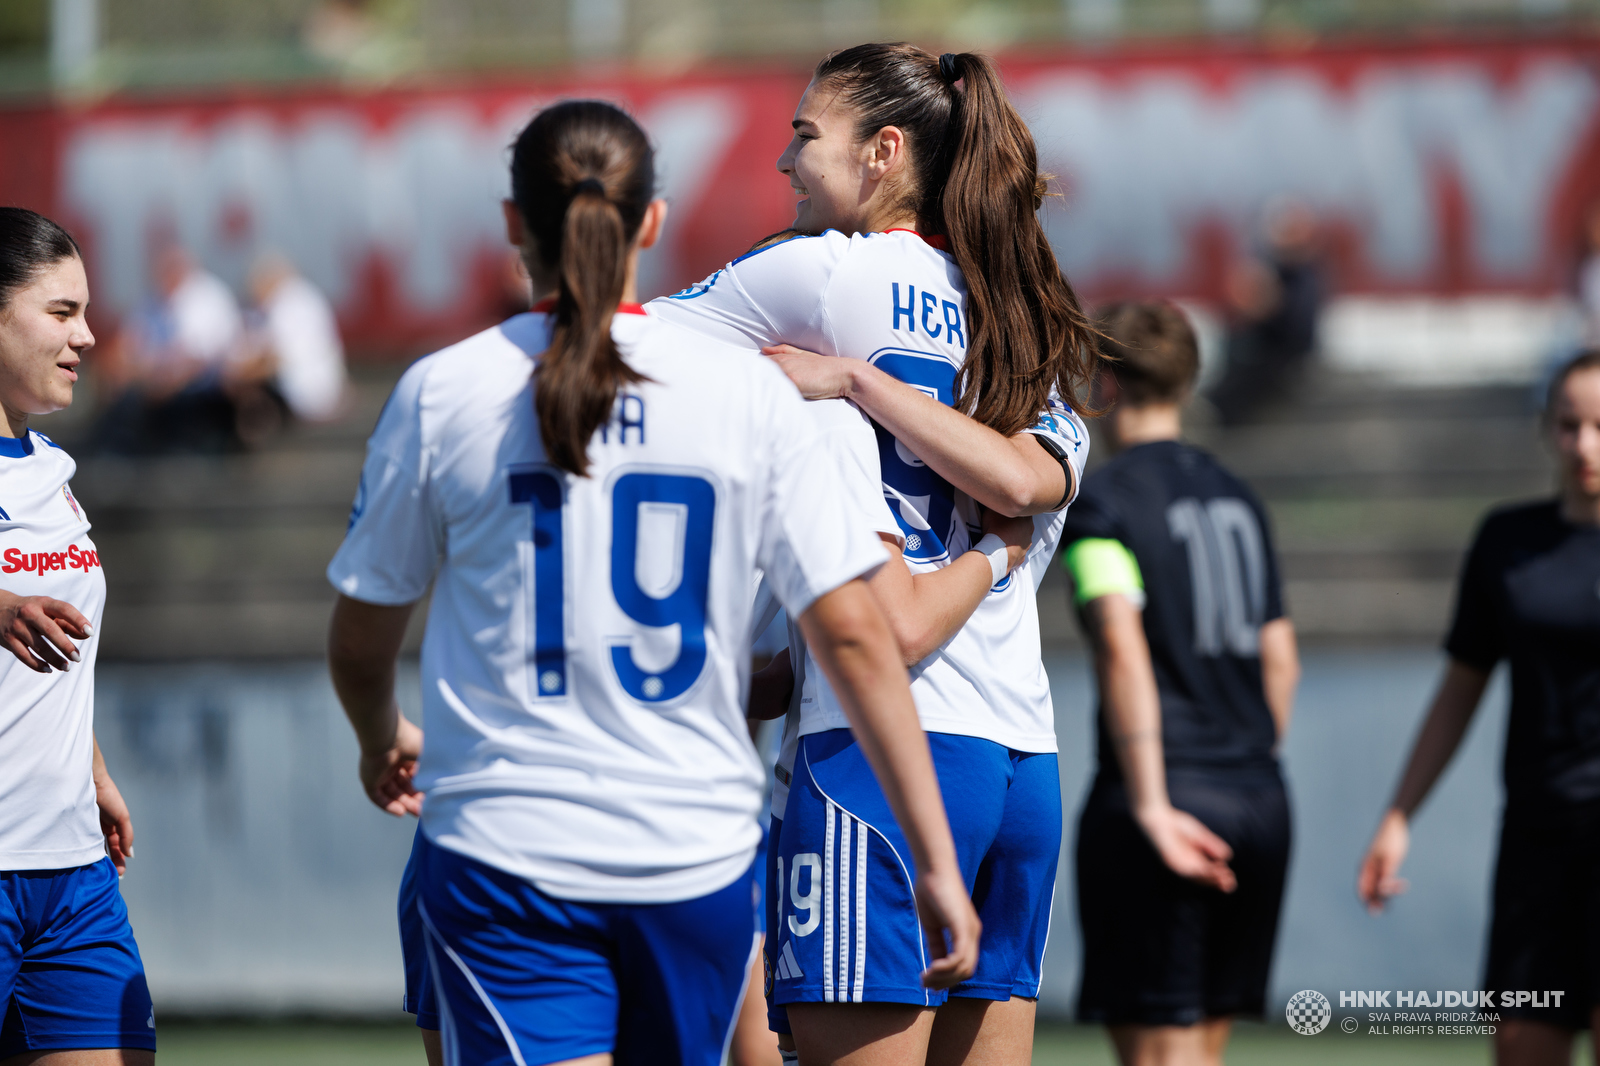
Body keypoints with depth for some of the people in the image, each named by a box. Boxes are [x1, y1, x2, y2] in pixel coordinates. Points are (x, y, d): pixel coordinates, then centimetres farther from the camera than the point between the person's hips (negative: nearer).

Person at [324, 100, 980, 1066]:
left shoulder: (442, 394, -3)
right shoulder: (747, 389, -1)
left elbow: (361, 641, 9)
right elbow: (855, 637, -4)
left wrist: (382, 739, 32)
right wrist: (937, 863, 1)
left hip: (506, 851, -2)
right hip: (699, 855, 2)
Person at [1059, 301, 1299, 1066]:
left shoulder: (1102, 499, -7)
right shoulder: (1237, 499, 15)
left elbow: (1122, 645, -20)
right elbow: (1280, 660, 16)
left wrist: (1151, 805, -23)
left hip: (1169, 802, -7)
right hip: (1257, 800, 7)